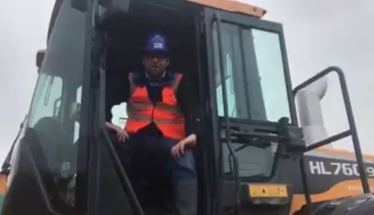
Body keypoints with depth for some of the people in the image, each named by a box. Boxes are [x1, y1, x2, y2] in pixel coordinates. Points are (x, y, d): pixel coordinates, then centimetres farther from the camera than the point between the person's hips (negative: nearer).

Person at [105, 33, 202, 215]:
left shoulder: (179, 83, 18)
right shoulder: (131, 81, 23)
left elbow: (193, 111, 1)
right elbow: (106, 100, 10)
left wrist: (193, 134, -22)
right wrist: (107, 122, -14)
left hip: (168, 141, -1)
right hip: (136, 139, 2)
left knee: (185, 165, -35)